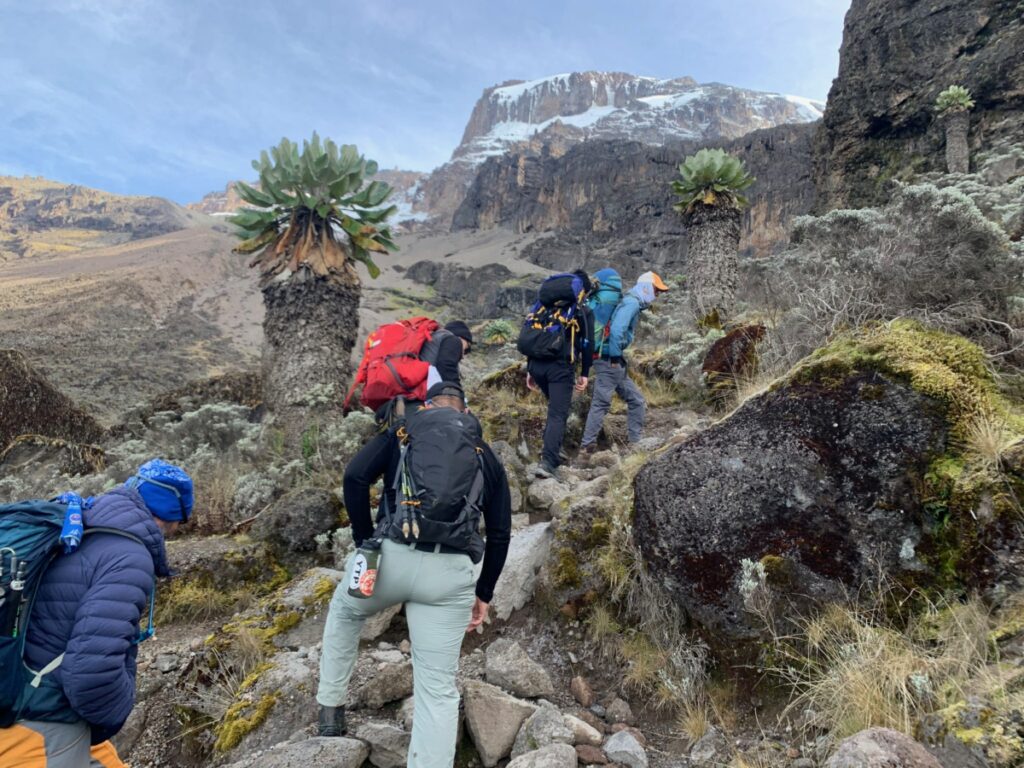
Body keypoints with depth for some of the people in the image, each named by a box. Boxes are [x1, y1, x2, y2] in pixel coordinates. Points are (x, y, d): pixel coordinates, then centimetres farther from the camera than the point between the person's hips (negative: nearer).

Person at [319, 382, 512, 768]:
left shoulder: (402, 429, 13)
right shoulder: (487, 456, 18)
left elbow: (355, 478, -2)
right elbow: (500, 534, 14)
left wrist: (365, 541, 8)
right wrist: (484, 593, 22)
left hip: (393, 556, 0)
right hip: (451, 572, 1)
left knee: (344, 611, 33)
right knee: (438, 687, 11)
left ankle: (331, 708, 39)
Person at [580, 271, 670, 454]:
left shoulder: (633, 303, 19)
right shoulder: (632, 302, -12)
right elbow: (616, 330, -25)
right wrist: (615, 357, -18)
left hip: (615, 360, 10)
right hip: (609, 359, -10)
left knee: (636, 401, 13)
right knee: (601, 402, -6)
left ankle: (636, 441, 19)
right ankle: (587, 445, 0)